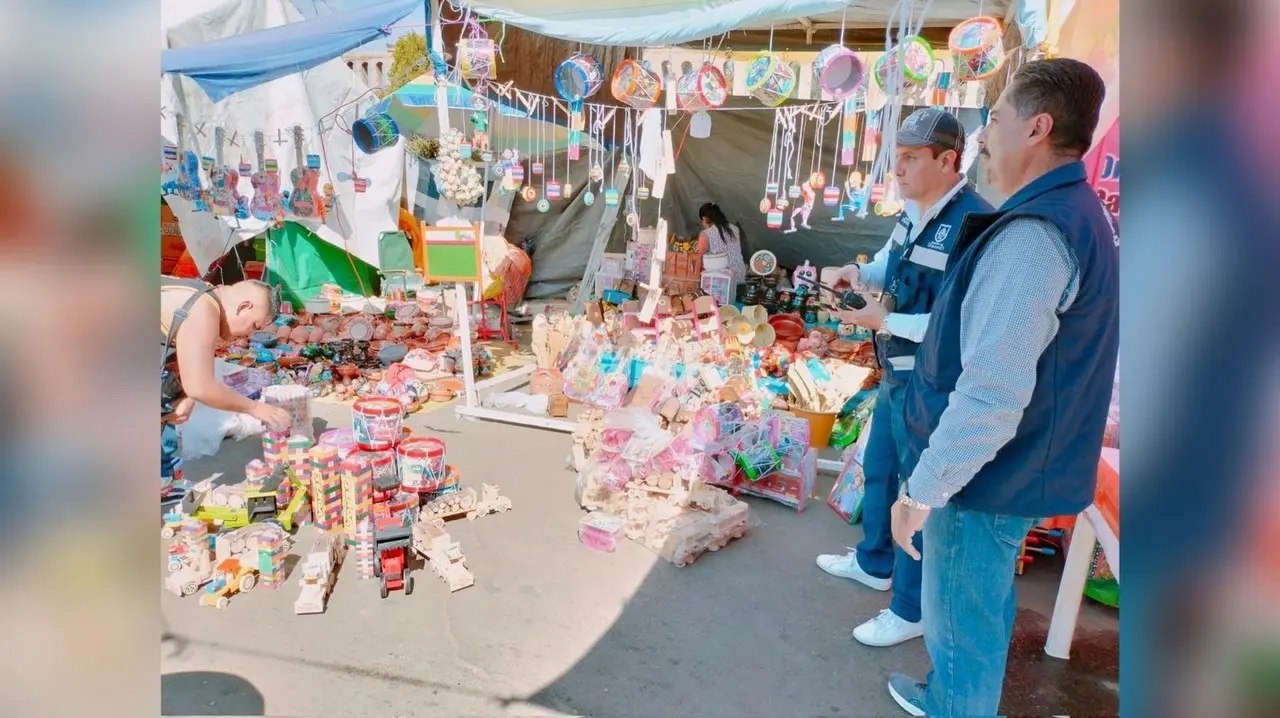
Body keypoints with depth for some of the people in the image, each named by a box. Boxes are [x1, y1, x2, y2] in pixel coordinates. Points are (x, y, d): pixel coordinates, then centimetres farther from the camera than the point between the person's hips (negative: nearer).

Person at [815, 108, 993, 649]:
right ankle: (874, 563, 46)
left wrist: (887, 321, -24)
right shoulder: (915, 212, 5)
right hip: (896, 372, 10)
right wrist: (861, 272, 3)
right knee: (878, 470, 24)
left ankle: (911, 609, 22)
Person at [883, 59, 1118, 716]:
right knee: (976, 609, 26)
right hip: (1016, 468, 10)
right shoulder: (1076, 215, 8)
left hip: (988, 476, -10)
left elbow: (992, 393, -31)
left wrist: (923, 490, -24)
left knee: (961, 621, 9)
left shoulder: (1034, 233, -26)